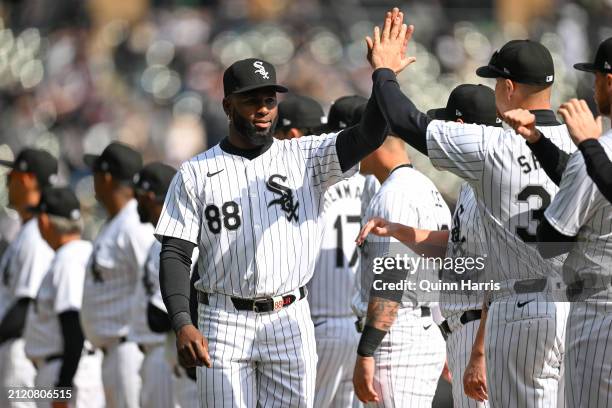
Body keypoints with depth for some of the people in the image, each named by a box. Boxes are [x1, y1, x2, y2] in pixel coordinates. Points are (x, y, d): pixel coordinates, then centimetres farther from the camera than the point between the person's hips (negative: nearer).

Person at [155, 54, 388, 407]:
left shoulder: (306, 158, 6)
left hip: (290, 323, 1)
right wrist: (182, 324, -15)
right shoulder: (195, 174, 4)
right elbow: (175, 254, 0)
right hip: (225, 324, -1)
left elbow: (369, 136, -9)